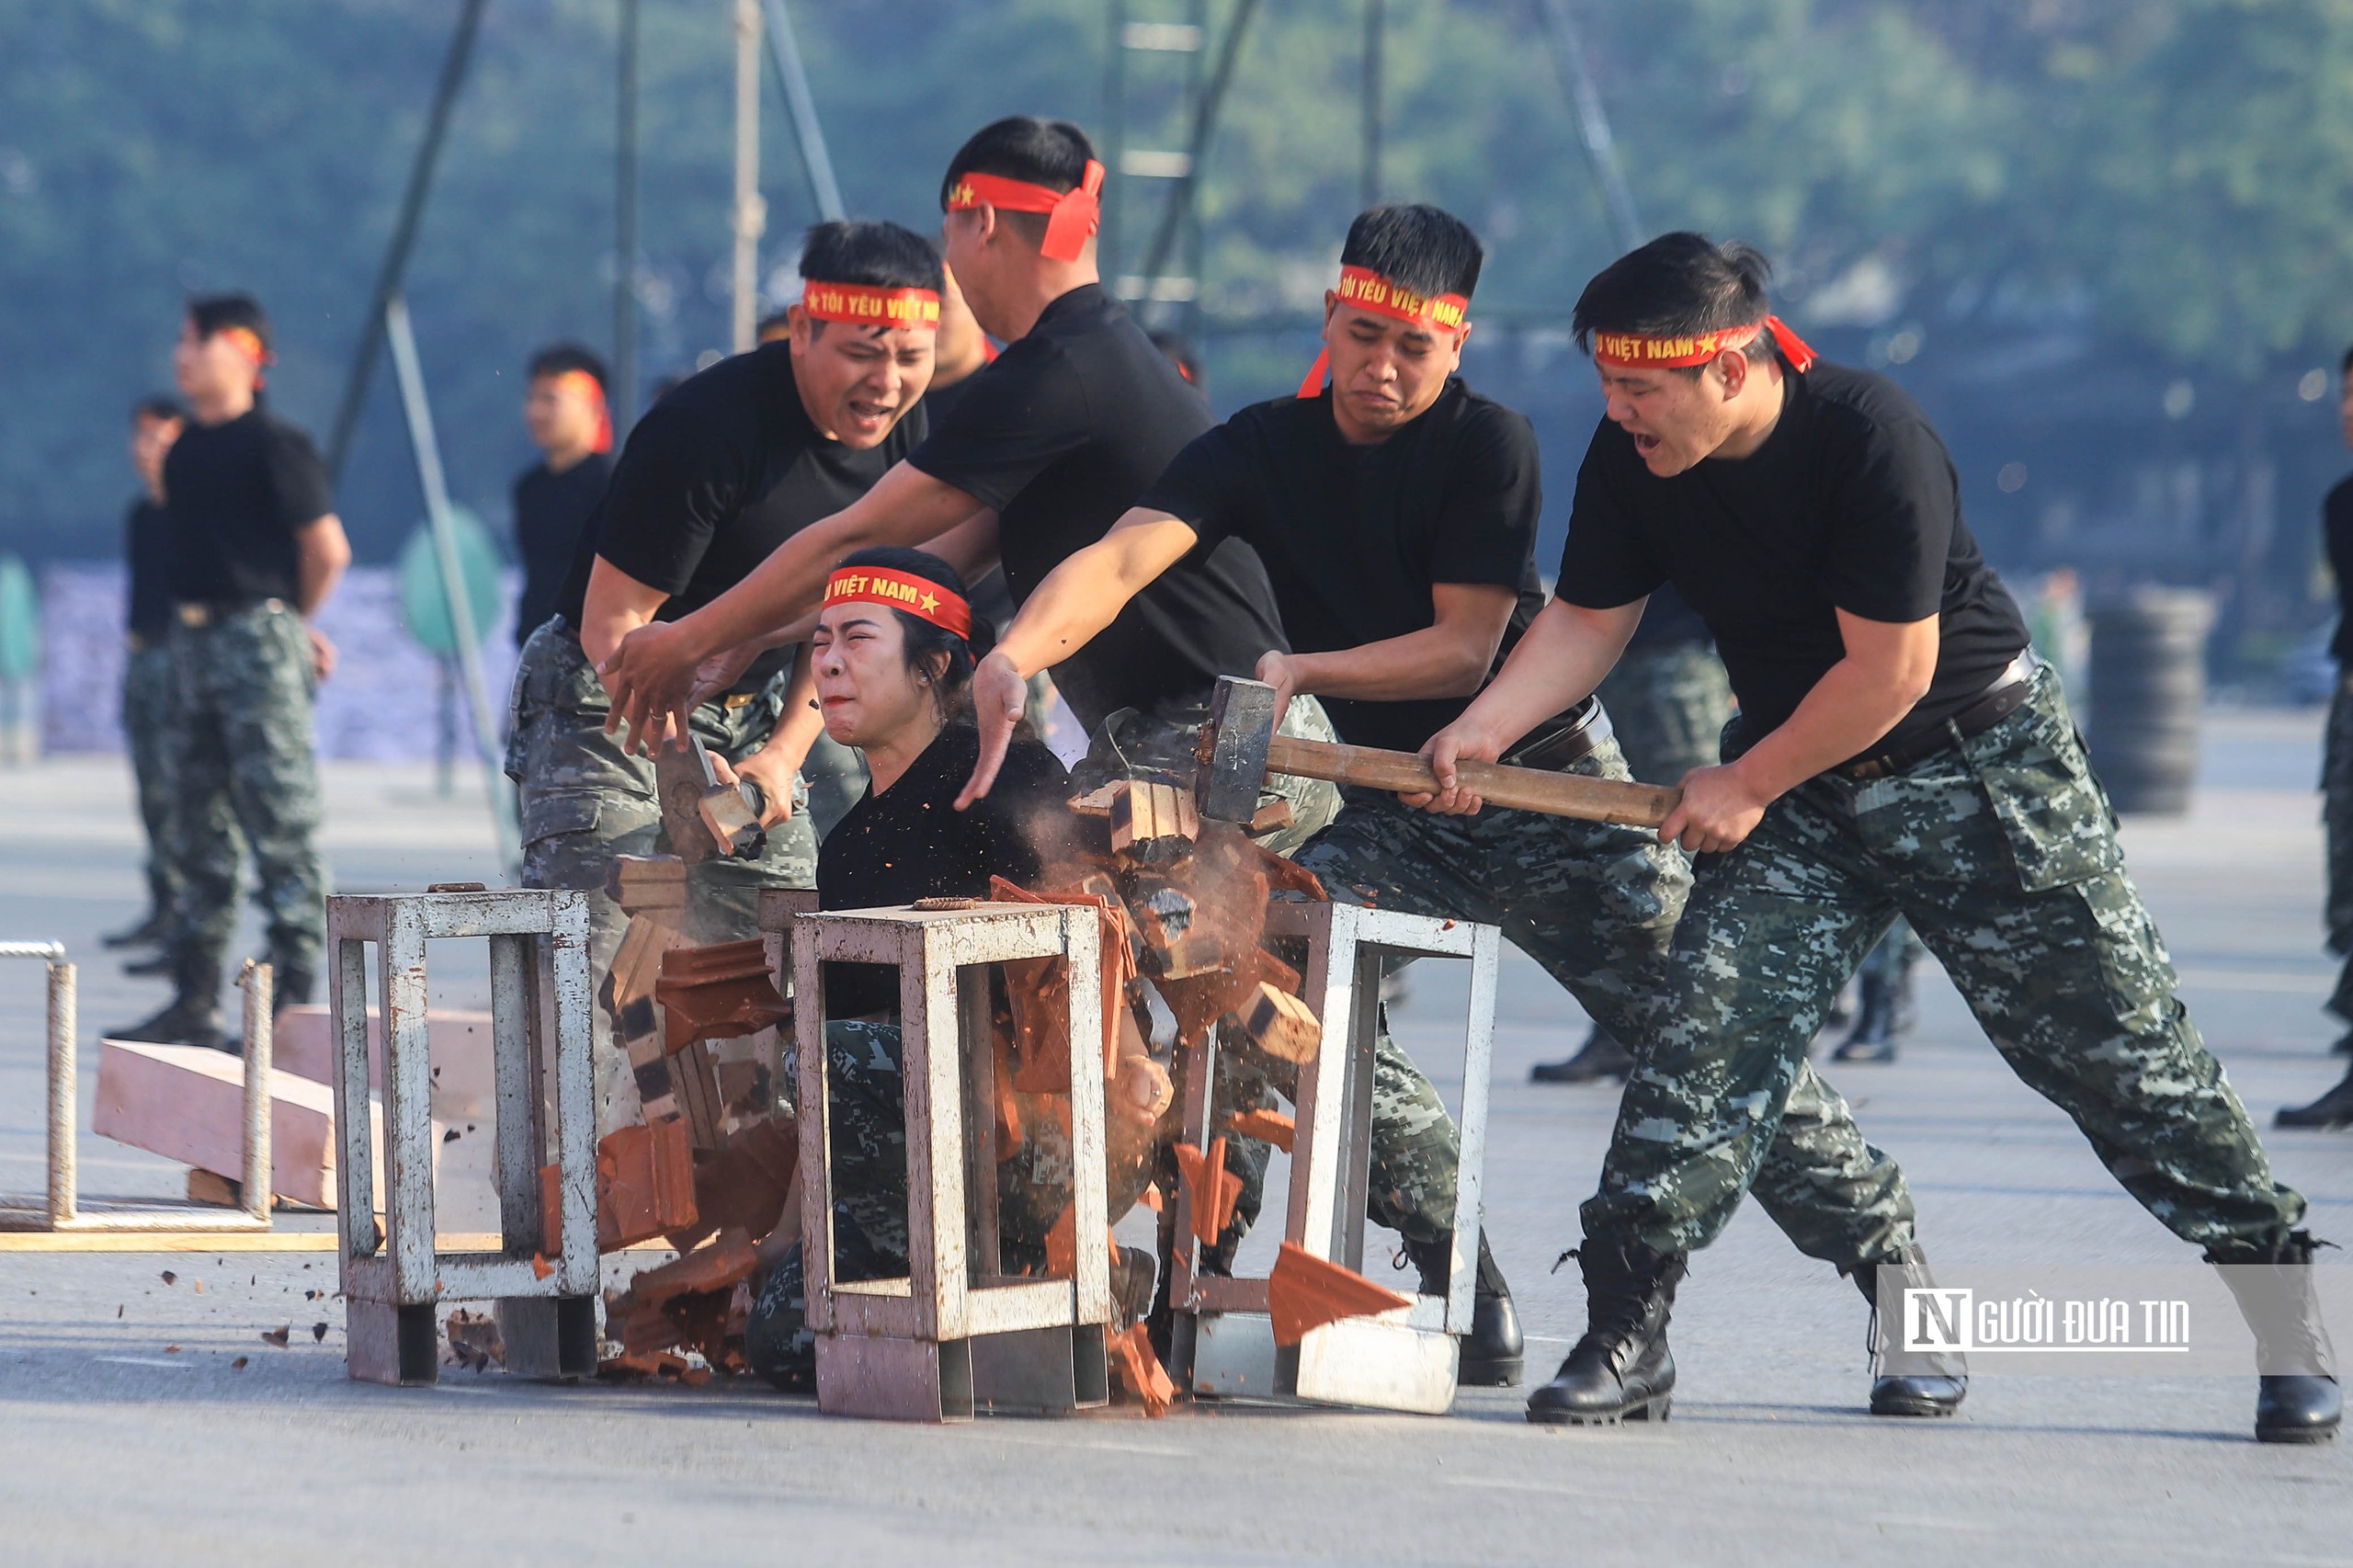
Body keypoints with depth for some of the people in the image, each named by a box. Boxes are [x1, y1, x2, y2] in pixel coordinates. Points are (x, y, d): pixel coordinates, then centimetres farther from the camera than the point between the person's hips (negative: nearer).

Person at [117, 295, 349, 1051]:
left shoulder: (273, 444, -11)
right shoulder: (185, 450, 12)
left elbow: (328, 549, -9)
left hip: (258, 639, -9)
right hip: (193, 640, 9)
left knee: (281, 825, -7)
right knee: (199, 829, 11)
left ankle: (295, 997, -6)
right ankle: (195, 1001, 16)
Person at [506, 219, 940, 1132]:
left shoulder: (905, 434, -4)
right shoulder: (710, 428, -26)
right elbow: (613, 620, -23)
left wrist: (781, 754, -7)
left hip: (749, 712, 7)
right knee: (592, 983, -18)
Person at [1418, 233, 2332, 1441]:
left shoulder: (1869, 436, -27)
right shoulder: (1630, 462, -9)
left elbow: (1890, 669, -25)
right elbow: (1587, 620, -2)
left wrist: (1749, 783, -16)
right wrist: (1484, 729, -19)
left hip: (1984, 767, -5)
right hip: (1798, 790, 5)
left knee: (2121, 1052, -1)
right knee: (1712, 1026, -12)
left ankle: (2280, 1299, 11)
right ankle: (1624, 1337, -10)